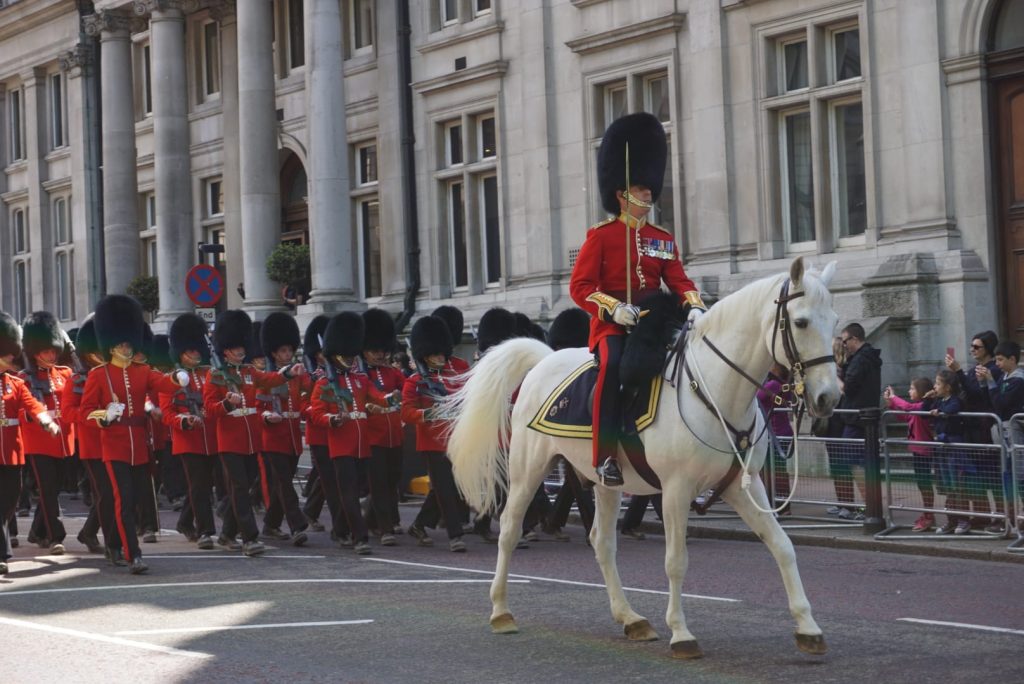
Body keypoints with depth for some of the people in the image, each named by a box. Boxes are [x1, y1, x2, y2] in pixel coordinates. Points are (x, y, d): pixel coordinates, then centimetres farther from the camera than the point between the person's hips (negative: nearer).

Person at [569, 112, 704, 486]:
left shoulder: (663, 238, 14)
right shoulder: (601, 235, 0)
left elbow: (679, 281, 9)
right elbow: (579, 285, -5)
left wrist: (694, 307, -13)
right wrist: (614, 307, -21)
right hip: (612, 326, -5)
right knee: (613, 365, -35)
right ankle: (606, 455, -33)